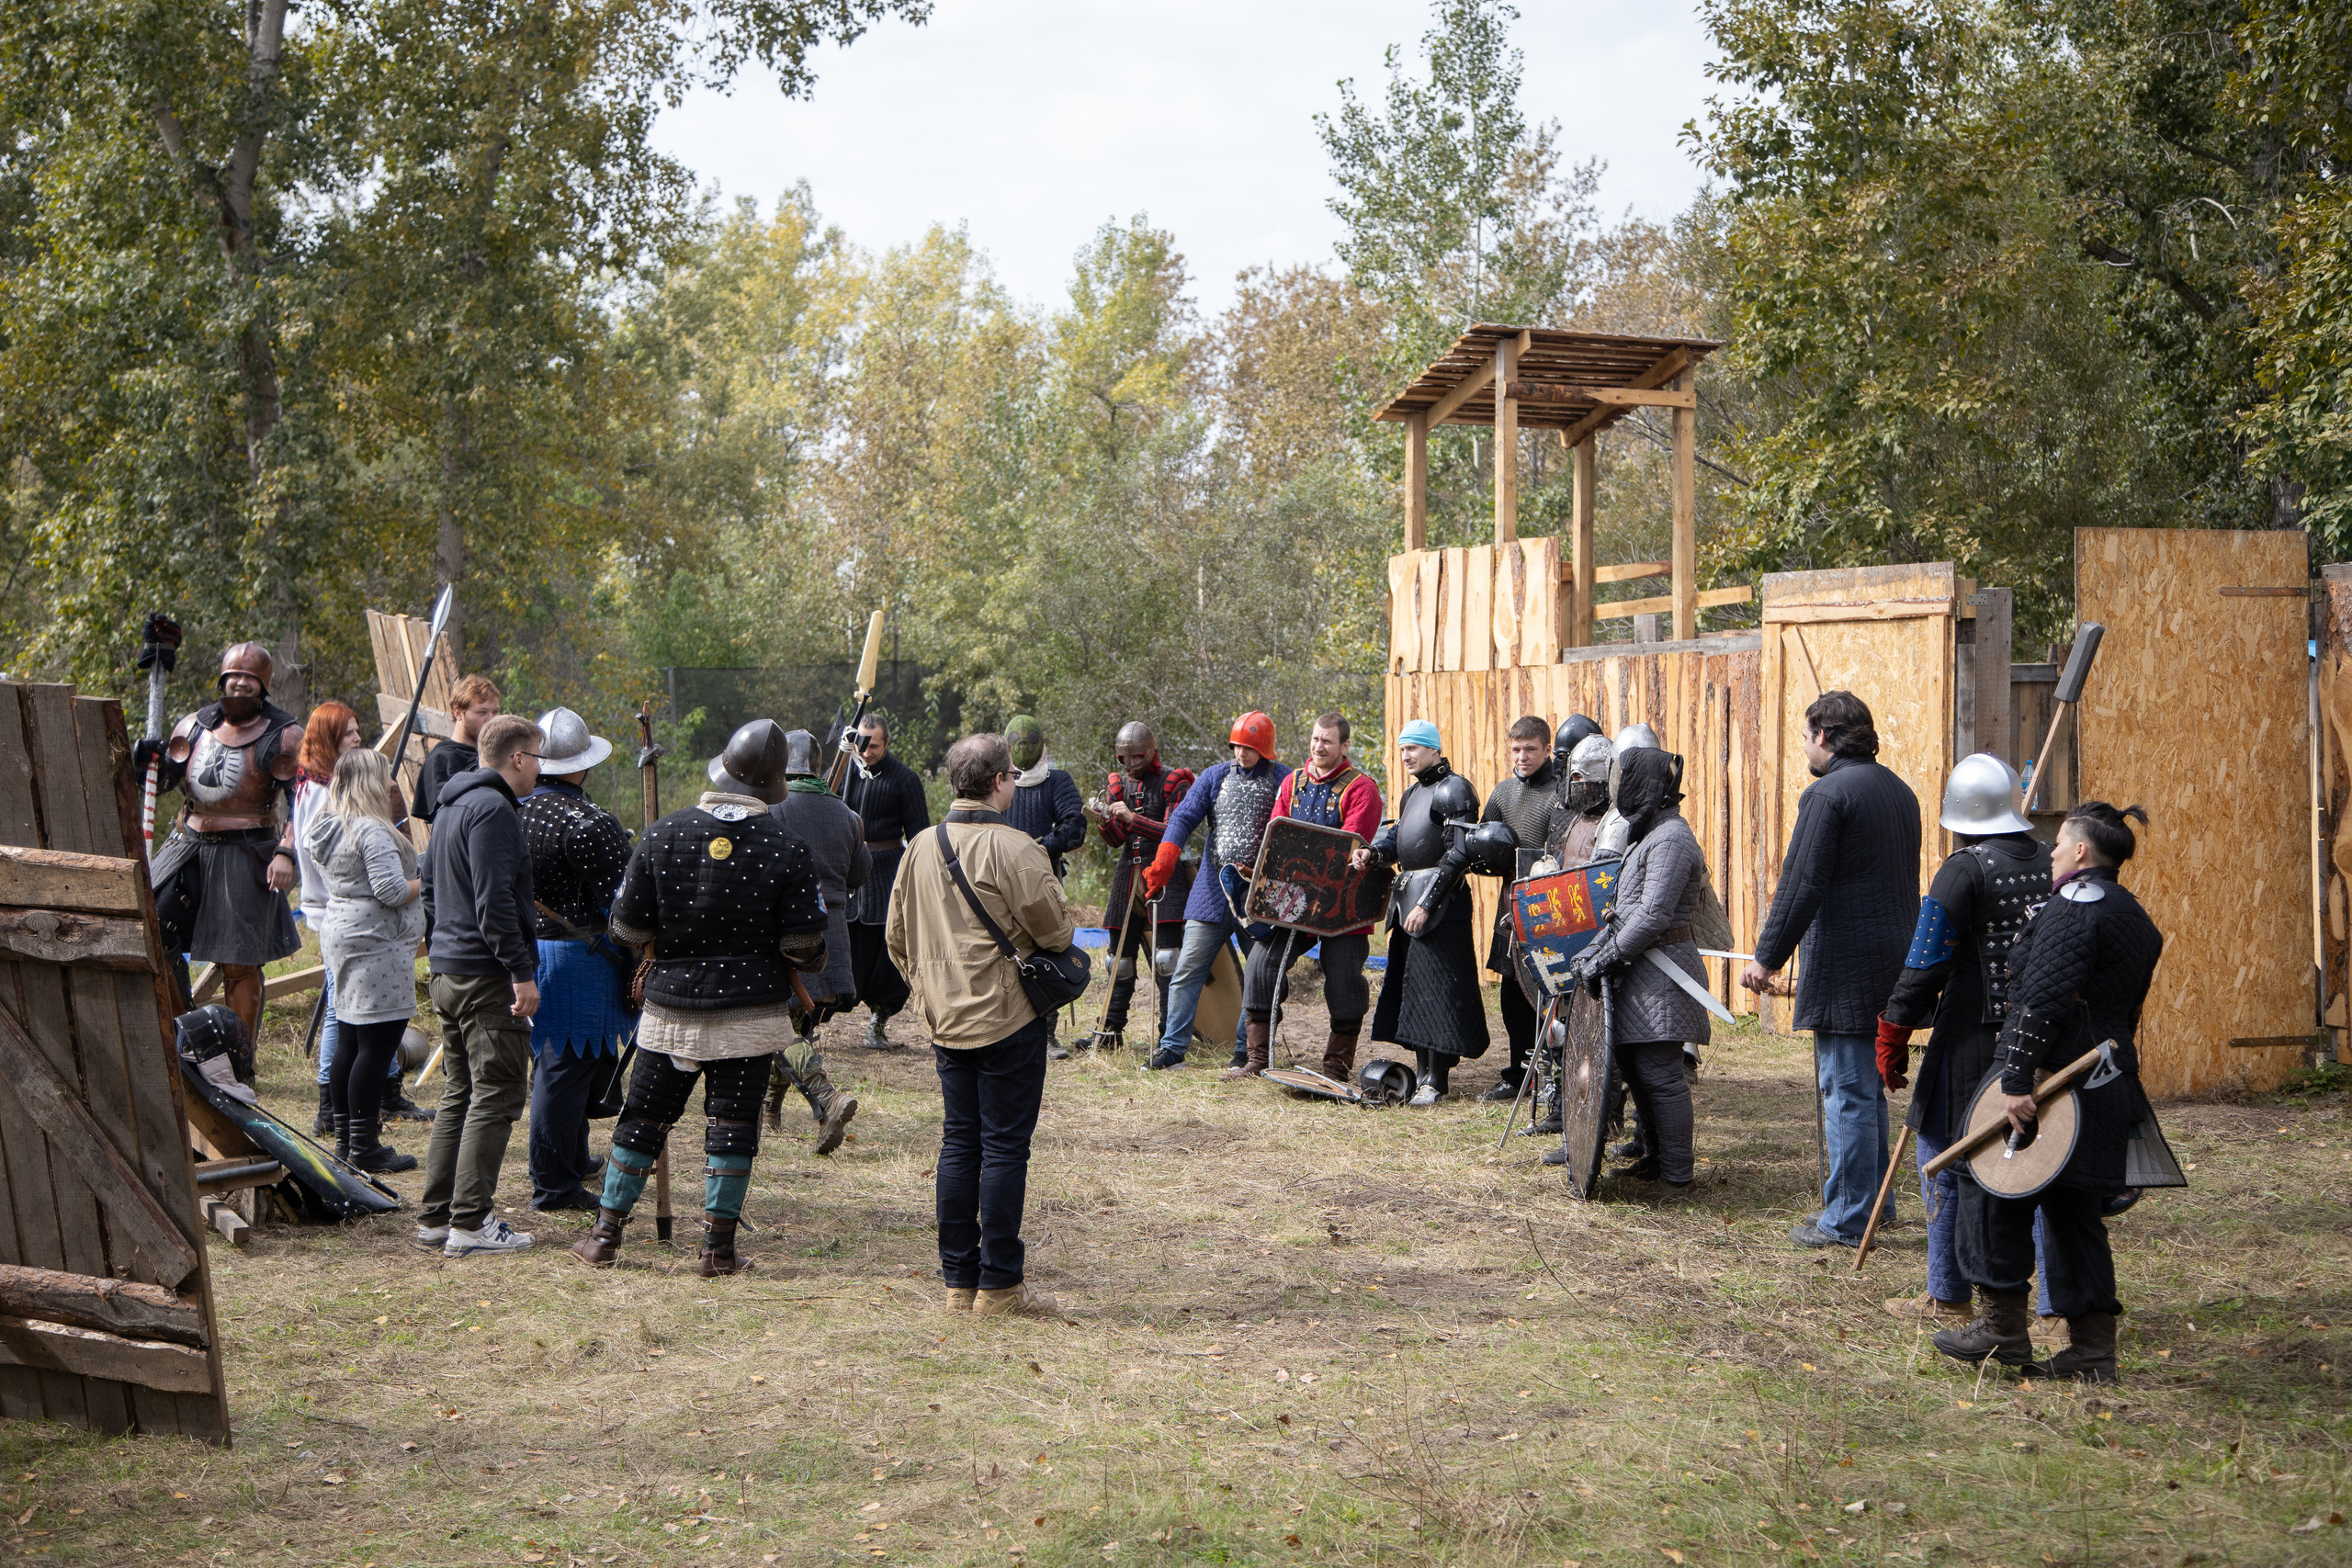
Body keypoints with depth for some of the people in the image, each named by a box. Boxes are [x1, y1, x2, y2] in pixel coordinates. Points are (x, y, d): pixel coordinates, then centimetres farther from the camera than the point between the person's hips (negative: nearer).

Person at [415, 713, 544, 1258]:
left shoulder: (450, 805, 18)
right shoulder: (492, 809, -15)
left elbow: (431, 888, 25)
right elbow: (494, 901, -22)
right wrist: (521, 972, -21)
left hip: (447, 973, 10)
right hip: (487, 977, -10)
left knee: (459, 1094, 15)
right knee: (496, 1096, -6)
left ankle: (435, 1217, 17)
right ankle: (470, 1223, -7)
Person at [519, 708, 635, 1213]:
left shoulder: (514, 811, 4)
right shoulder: (590, 823, -19)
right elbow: (616, 902, -18)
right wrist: (637, 962, -8)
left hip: (524, 946, 8)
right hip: (577, 956, -8)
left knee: (551, 1060, 21)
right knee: (565, 1067, -2)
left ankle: (573, 1158, 36)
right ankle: (553, 1185, 3)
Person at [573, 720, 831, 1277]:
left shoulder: (663, 836, -5)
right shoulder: (787, 850, -10)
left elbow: (627, 929, -2)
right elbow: (804, 947, -8)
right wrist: (815, 962, 15)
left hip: (672, 1006, 2)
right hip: (752, 1011, -2)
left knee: (643, 1118, 12)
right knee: (732, 1124, 6)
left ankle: (605, 1237, 17)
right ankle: (719, 1249, 7)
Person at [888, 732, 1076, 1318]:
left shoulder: (920, 847, 7)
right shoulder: (1011, 847, -16)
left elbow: (898, 939, 14)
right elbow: (1056, 929, -13)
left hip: (945, 1020, 7)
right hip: (1008, 1018, -7)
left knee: (958, 1143, 12)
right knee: (1005, 1148, -1)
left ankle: (958, 1281, 16)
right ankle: (1000, 1287, 2)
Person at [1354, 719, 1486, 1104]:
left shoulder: (1453, 790, -10)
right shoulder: (1413, 793, 19)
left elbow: (1458, 854, -17)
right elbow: (1399, 839, 23)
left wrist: (1426, 903, -19)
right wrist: (1374, 852, -1)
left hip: (1441, 900, -9)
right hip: (1408, 898, 9)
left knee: (1435, 986, -9)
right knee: (1410, 984, 10)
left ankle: (1437, 1081, -7)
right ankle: (1425, 1070, 18)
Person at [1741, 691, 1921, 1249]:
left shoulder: (1828, 793, -13)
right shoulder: (1900, 791, 14)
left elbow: (1801, 887, -17)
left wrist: (1766, 957, -12)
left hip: (1844, 971, -9)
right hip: (1893, 965, 9)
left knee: (1847, 1092, -4)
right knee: (1869, 1088, 18)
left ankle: (1847, 1220, -1)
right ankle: (1872, 1201, 25)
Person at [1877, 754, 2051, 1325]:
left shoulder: (1966, 869, -13)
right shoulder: (2052, 862, 7)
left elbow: (1925, 963, -14)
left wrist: (1893, 1037, -7)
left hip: (1972, 1041, -6)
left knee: (1944, 1156, 7)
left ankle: (1948, 1297, 13)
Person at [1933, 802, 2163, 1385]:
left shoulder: (2074, 909, -14)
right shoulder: (2134, 917, 17)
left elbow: (2043, 1002, -21)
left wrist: (2016, 1081, -24)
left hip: (2059, 1078, -9)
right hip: (2109, 1081, 9)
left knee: (1991, 1188, 1)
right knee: (2074, 1211, 12)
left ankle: (2004, 1331, 4)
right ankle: (2093, 1352, 11)